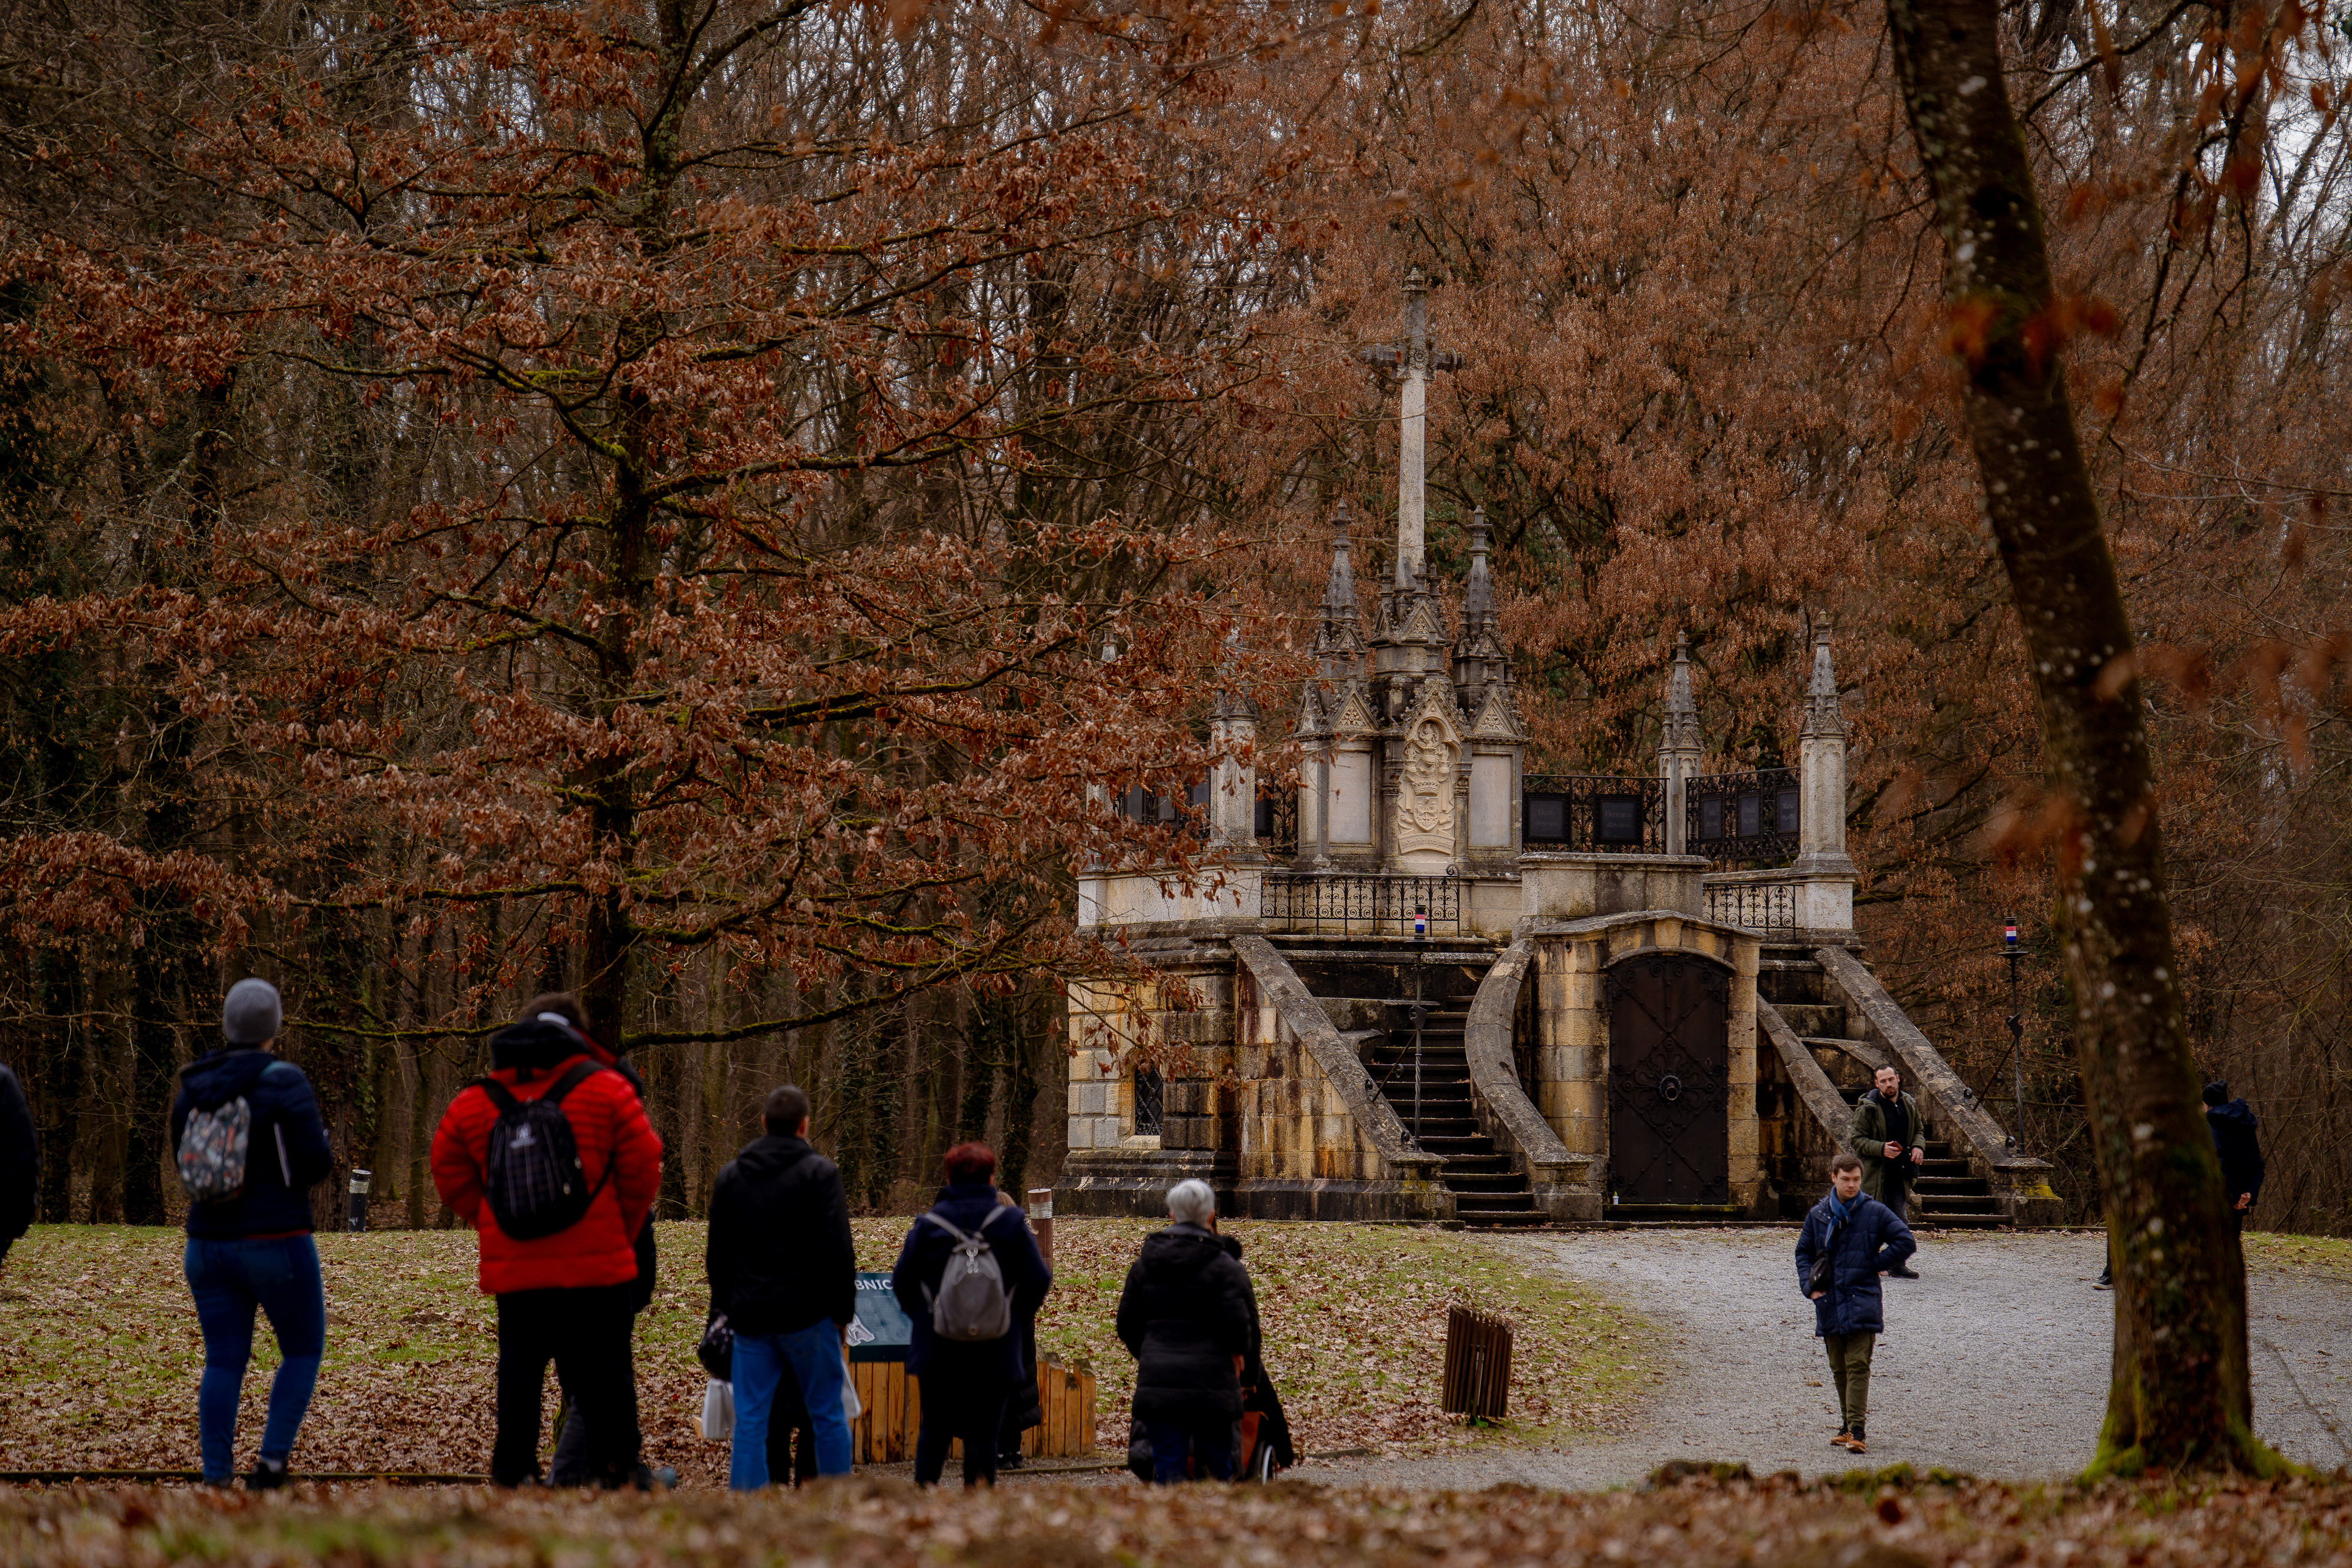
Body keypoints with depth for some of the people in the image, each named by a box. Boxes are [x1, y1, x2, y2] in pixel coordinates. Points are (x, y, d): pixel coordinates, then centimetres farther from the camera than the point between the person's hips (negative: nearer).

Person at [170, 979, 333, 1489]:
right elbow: (316, 1162, -15)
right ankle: (271, 1463, -1)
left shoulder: (193, 1086, 5)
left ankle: (215, 1476, 0)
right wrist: (323, 1152, 8)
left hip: (208, 1243, 5)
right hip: (276, 1244, -5)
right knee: (303, 1351, 11)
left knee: (223, 1362, 8)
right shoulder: (283, 1082, -12)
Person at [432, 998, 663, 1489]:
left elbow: (453, 1183, 13)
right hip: (597, 1265, -2)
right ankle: (616, 1465, 4)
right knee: (604, 1367, 3)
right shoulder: (605, 1089, 2)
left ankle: (513, 1468, 6)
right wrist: (623, 1233, 12)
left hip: (514, 1270, 2)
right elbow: (643, 1169, 1)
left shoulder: (472, 1104, 9)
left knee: (519, 1368, 8)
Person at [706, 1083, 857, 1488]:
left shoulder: (730, 1176, 11)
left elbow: (716, 1253, 15)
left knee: (749, 1420, 3)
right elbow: (837, 1250, -9)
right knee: (827, 1415, 4)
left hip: (749, 1315, 4)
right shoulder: (819, 1172, -5)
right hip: (807, 1316, -4)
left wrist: (724, 1308, 21)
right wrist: (842, 1311, -2)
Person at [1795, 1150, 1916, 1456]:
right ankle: (1848, 1426, 23)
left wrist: (1874, 1266, -3)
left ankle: (1856, 1431, -17)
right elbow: (1803, 1252, 18)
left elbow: (1905, 1242, -1)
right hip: (1829, 1303, 4)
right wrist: (1810, 1285, 2)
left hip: (1862, 1302, -4)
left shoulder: (1875, 1212, -1)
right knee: (1839, 1369, 11)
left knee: (1858, 1366, -11)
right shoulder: (1818, 1215, 9)